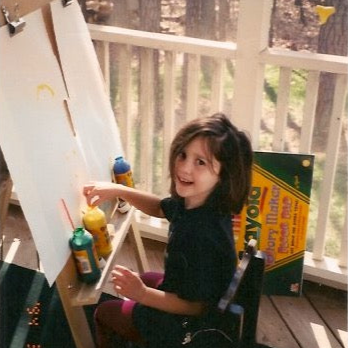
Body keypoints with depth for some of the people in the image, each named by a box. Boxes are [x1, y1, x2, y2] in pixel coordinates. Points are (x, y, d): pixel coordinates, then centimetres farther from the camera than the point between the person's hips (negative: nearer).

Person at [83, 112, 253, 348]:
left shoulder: (203, 237, -40)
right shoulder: (193, 201, -14)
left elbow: (197, 305, -29)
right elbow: (161, 208, 8)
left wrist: (142, 294, -30)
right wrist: (118, 190, -5)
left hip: (186, 325, -8)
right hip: (185, 288, 8)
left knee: (104, 313, 16)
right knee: (142, 280, 34)